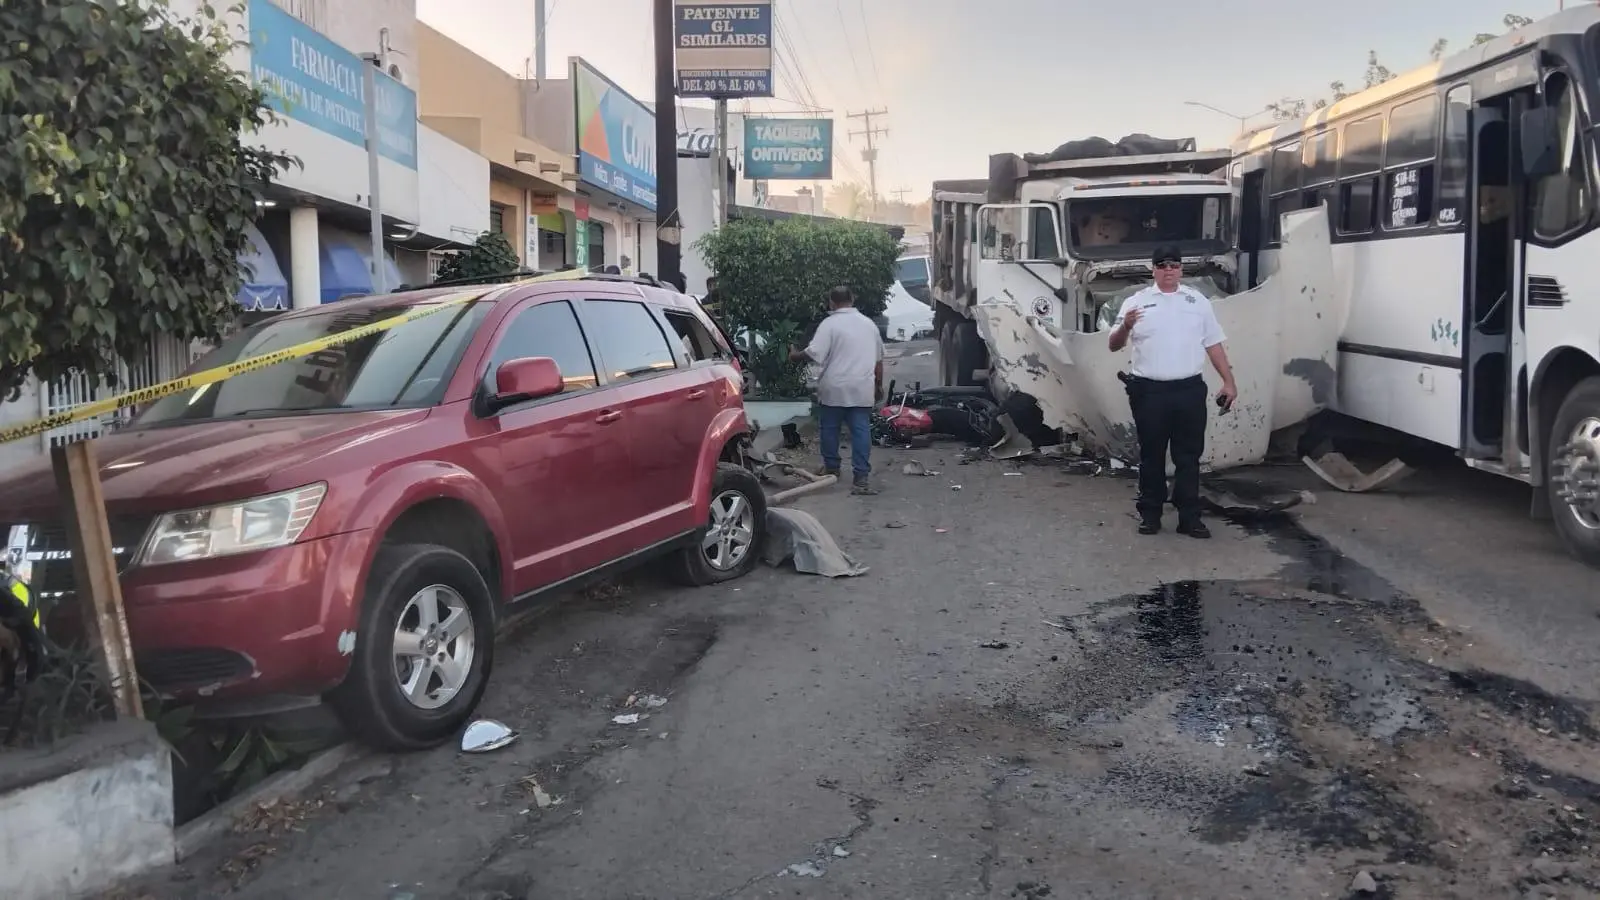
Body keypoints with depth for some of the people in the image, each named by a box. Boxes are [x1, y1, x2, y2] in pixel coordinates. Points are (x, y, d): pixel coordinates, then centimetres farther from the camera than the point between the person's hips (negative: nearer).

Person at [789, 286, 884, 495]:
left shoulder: (830, 323, -7)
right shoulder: (869, 323, 11)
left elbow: (814, 353, -14)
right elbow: (879, 359, 18)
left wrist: (796, 356, 4)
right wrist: (879, 384, 28)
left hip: (835, 388, -4)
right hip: (862, 389, 4)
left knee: (830, 428, 14)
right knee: (861, 429, -1)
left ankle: (831, 467, 28)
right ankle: (862, 477, -8)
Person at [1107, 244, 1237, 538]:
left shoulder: (1198, 301, 9)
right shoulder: (1136, 302, 3)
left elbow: (1214, 345, 11)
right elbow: (1114, 346, -1)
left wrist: (1229, 382, 5)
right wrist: (1125, 327, -23)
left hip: (1189, 390, 1)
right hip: (1149, 391, -1)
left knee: (1188, 456, 5)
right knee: (1151, 455, 6)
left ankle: (1189, 517, 10)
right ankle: (1150, 514, 15)